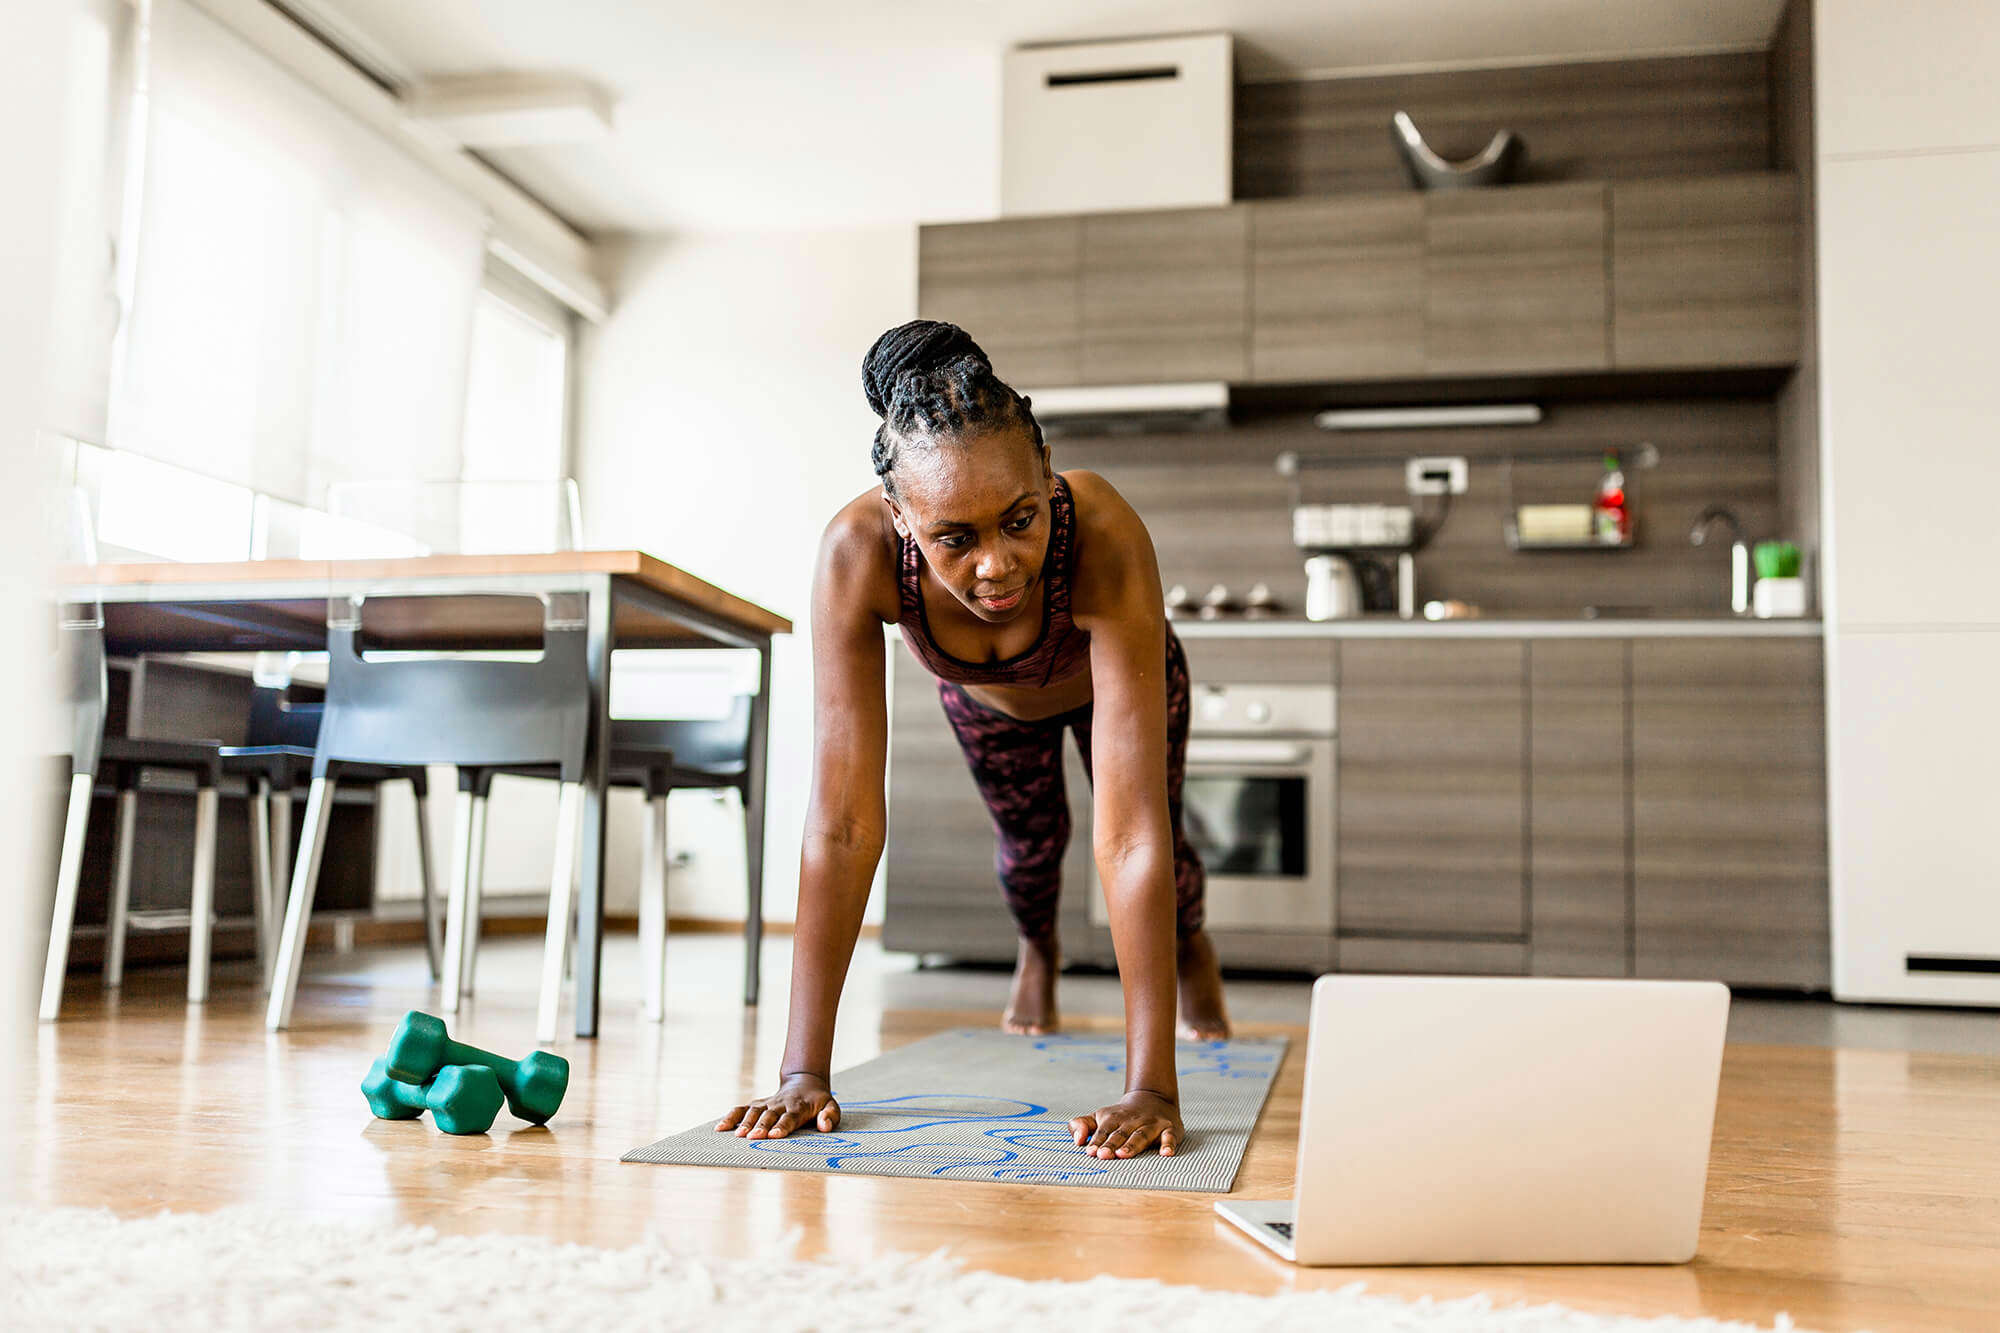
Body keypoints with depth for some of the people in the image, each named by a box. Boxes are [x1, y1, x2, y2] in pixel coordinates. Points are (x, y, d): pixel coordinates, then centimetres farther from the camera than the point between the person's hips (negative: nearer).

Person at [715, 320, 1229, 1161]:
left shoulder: (1105, 540, -49)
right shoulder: (858, 553, -44)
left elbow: (1131, 832, -50)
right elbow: (843, 822, -42)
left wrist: (1151, 1088, -52)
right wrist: (804, 1072, -43)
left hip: (1109, 679, -1)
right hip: (982, 696, 2)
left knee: (1162, 836, 19)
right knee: (1029, 839, 25)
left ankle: (1191, 950, 58)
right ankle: (1037, 952, 63)